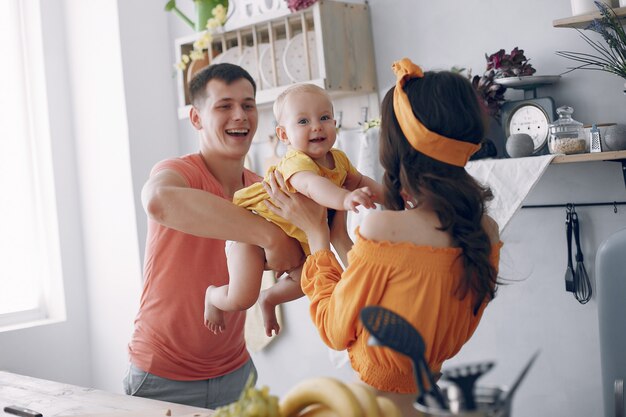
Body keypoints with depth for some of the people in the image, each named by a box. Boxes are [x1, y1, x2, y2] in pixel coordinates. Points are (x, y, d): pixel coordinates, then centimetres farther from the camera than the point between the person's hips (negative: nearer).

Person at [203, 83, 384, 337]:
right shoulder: (296, 162, -34)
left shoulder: (338, 159, -7)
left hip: (293, 235, 8)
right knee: (241, 299, -15)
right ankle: (212, 295, 20)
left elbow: (359, 181, 15)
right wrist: (345, 199, -75)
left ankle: (269, 298, 36)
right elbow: (311, 184, -57)